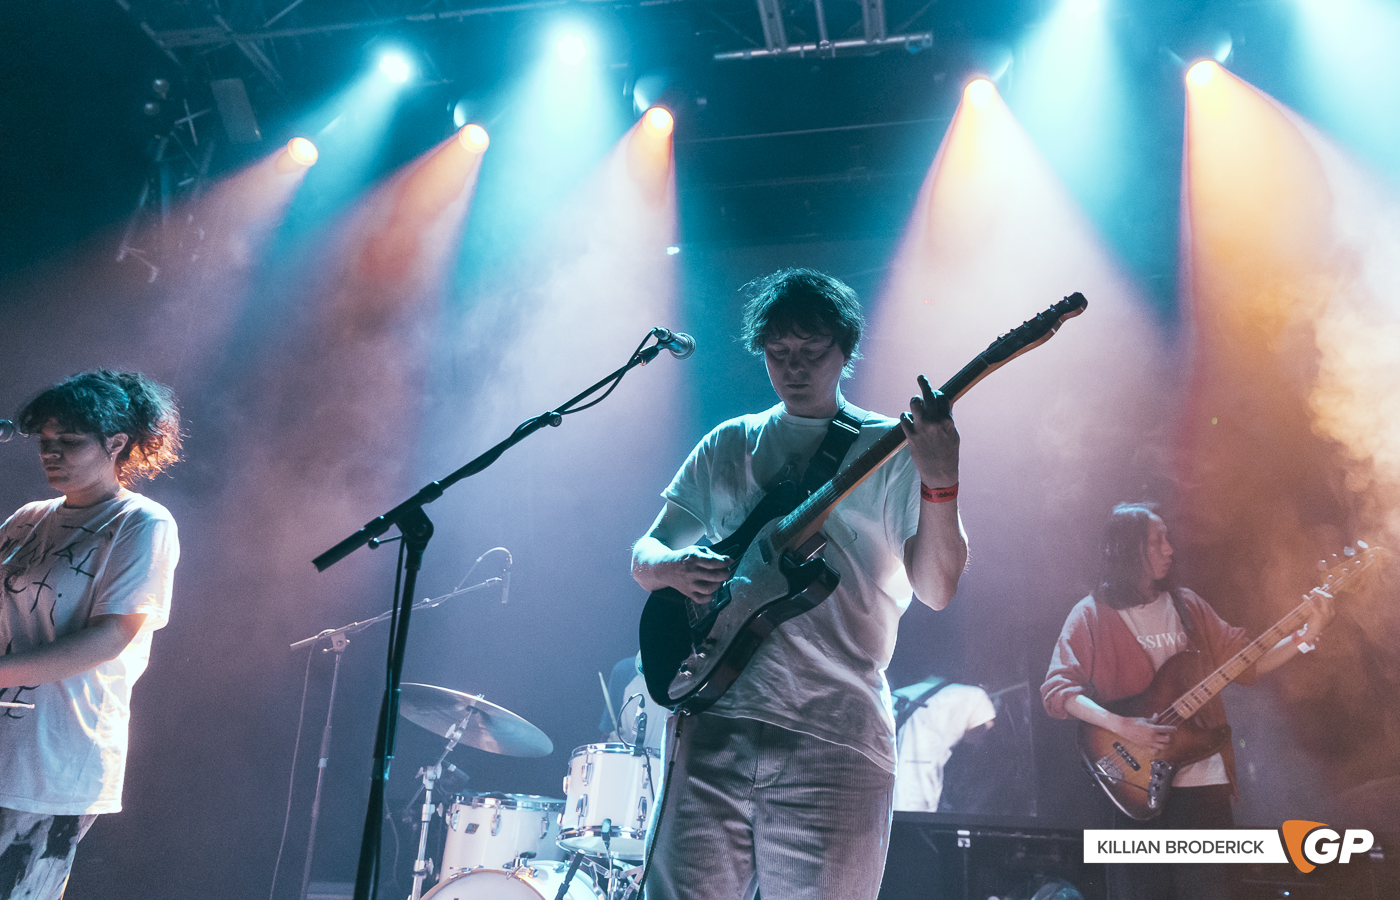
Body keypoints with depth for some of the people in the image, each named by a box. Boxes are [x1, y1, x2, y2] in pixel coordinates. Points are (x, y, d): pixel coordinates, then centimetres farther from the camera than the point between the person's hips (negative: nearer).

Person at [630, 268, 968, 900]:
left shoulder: (892, 449, 5)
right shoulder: (726, 446, 14)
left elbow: (935, 589, -5)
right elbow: (643, 556, 16)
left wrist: (940, 482, -21)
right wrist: (673, 567, -8)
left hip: (838, 736, -2)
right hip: (714, 718, 3)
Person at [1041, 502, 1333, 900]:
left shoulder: (1186, 605, 11)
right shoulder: (1092, 615, -3)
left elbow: (1247, 663, 11)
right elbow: (1055, 689, -11)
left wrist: (1306, 635, -2)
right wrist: (1121, 725, -22)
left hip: (1203, 778, 4)